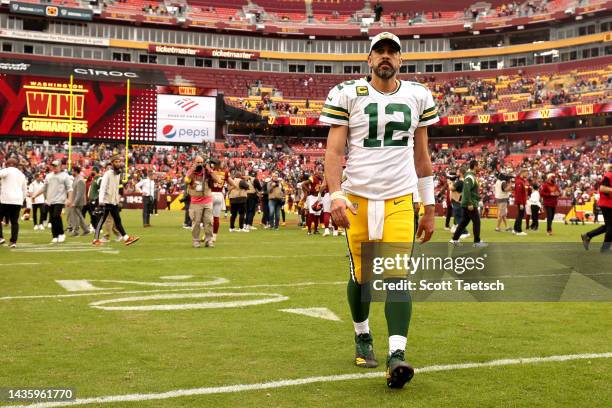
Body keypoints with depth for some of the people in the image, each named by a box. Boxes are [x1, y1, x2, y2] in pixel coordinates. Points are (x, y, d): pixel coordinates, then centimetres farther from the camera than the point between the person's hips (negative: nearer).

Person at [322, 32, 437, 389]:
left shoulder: (418, 96, 9)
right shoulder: (348, 94, 0)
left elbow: (422, 156, 13)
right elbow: (334, 150, -4)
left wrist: (430, 208, 13)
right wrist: (335, 195, -19)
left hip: (400, 199, 1)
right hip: (357, 198, -1)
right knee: (361, 275, 7)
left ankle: (397, 354, -12)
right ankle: (362, 337, 30)